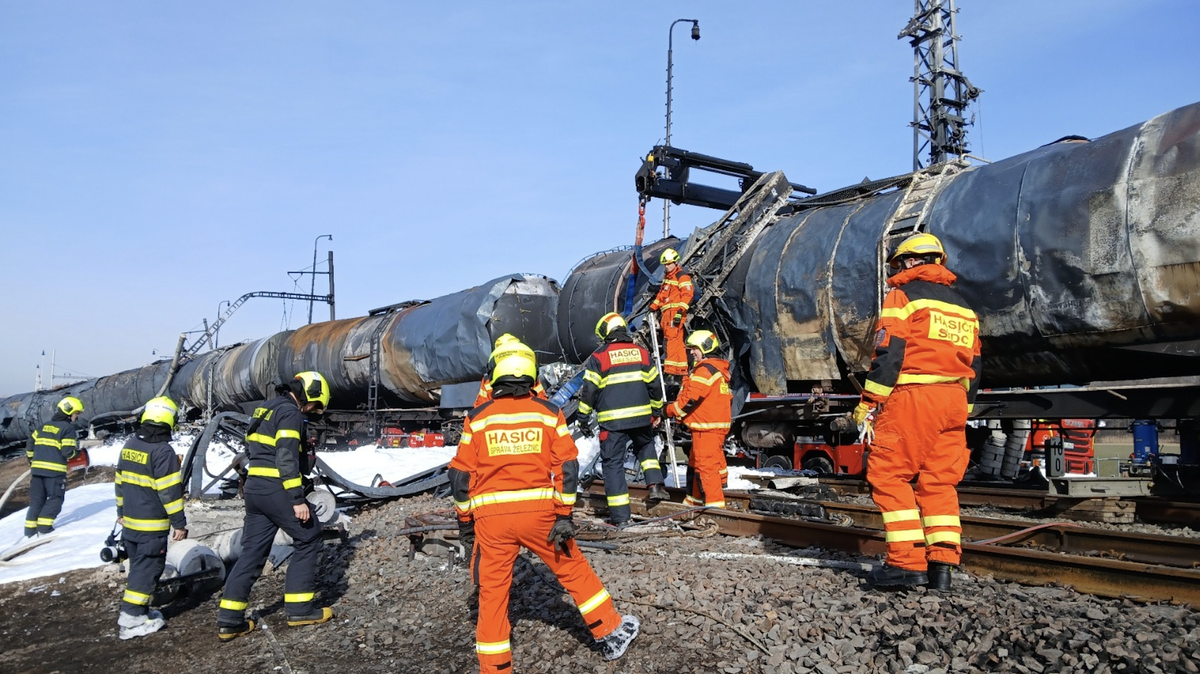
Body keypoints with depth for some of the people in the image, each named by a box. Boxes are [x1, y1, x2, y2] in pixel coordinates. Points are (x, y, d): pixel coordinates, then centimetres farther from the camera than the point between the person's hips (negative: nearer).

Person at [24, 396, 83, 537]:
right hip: (55, 470, -7)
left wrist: (32, 462, 25)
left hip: (37, 468, 7)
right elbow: (68, 452, -14)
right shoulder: (68, 428, -6)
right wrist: (77, 450, 7)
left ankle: (30, 529, 12)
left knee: (36, 499, 13)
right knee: (55, 498, 4)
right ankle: (44, 527, -3)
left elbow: (30, 444, 17)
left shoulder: (44, 426, 17)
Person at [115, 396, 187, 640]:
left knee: (138, 566, 19)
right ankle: (131, 619, 1)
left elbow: (120, 481, 16)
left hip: (129, 522, 8)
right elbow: (170, 491, -19)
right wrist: (179, 522, -13)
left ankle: (140, 610, 27)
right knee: (147, 568, -1)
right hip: (152, 526, -8)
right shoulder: (163, 451, -19)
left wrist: (121, 511, 27)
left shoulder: (129, 445, 7)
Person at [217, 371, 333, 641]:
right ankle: (299, 608, 8)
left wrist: (303, 461, 20)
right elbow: (287, 458, -19)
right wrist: (298, 500, -19)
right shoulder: (290, 412, -11)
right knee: (308, 539, 6)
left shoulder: (266, 408, 18)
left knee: (252, 551, 11)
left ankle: (229, 619, 10)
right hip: (276, 490, -9)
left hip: (253, 487, 9)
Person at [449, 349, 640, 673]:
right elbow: (567, 465, -2)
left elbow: (461, 474, 4)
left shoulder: (477, 418, 4)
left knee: (492, 591, 9)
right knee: (573, 569, 17)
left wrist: (465, 521, 13)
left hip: (491, 517, 0)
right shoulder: (549, 413, 4)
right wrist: (564, 515, 0)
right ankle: (611, 632, 28)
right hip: (539, 512, 0)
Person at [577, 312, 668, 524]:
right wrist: (657, 411, 25)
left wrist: (583, 418, 5)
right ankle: (655, 484, 13)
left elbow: (589, 390, -4)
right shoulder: (641, 352, 8)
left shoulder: (599, 356, -3)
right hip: (642, 417, 4)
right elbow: (654, 385, 13)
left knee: (613, 463, 4)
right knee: (646, 447, 31)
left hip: (612, 421, -4)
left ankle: (620, 516, 4)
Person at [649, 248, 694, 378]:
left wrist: (680, 311, -23)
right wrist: (653, 307, 25)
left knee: (673, 338, -15)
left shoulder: (682, 276, -7)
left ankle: (672, 367, -19)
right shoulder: (666, 277, 23)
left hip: (675, 312, -9)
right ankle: (681, 368, 12)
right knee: (676, 340, 9)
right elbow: (661, 293, 31)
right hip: (666, 312, 9)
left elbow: (687, 294, -16)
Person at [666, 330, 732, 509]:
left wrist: (670, 411, -7)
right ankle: (694, 500, 27)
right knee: (695, 464, 18)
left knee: (706, 465, -10)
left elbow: (691, 398, -20)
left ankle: (715, 503, -10)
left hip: (707, 427, -11)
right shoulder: (717, 370, 20)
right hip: (716, 426, 11)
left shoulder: (705, 370, -14)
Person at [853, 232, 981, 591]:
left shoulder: (903, 295, -1)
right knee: (939, 483, 9)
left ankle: (908, 562, -8)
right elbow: (973, 366, 20)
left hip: (913, 397, -7)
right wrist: (962, 411, 26)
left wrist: (868, 403, -9)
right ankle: (942, 563, 4)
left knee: (888, 475, -3)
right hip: (954, 400, 8)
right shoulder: (962, 306, 22)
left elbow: (889, 352, -11)